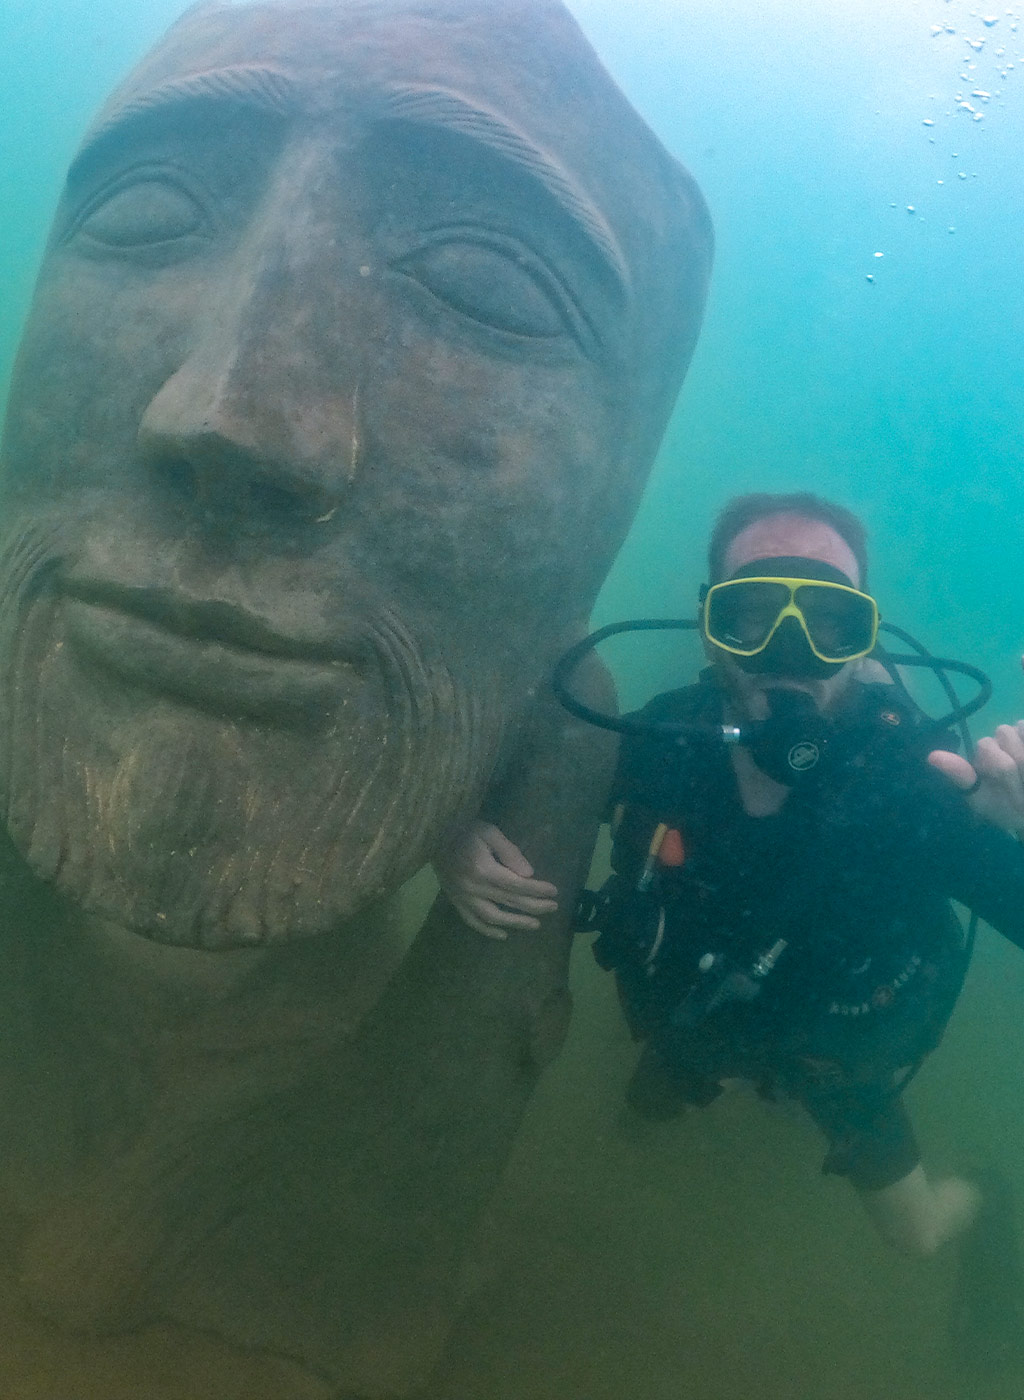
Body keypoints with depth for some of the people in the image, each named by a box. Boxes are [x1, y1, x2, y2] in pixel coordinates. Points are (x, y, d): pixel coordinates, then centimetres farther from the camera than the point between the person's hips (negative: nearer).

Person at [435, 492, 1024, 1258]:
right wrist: (456, 837, -41)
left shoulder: (920, 782, -39)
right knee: (648, 1105, 31)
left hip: (838, 1046, -2)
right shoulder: (660, 739, -33)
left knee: (917, 1232, 19)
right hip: (692, 1019, 2)